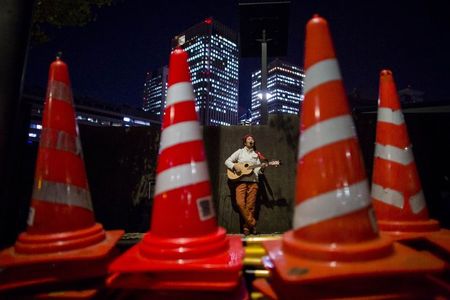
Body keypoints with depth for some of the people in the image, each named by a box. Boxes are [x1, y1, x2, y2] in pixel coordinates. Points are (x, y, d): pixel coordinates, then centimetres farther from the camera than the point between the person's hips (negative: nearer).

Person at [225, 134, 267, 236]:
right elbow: (227, 161, 6)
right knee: (240, 203, -16)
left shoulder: (257, 154, 16)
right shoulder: (240, 152, 12)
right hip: (241, 181, -1)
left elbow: (258, 171, 13)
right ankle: (252, 224, -4)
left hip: (253, 182, 1)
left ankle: (247, 227, 8)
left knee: (250, 206, -3)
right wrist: (235, 166, -11)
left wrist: (262, 168, -8)